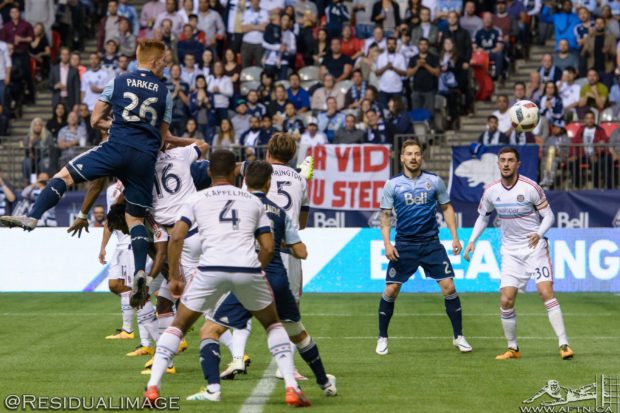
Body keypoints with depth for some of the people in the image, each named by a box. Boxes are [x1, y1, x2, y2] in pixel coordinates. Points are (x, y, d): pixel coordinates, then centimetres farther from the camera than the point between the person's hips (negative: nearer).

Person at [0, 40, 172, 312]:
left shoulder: (117, 83, 10)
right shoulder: (164, 93, 13)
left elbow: (95, 120, 12)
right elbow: (164, 137, 19)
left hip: (117, 147, -2)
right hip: (146, 158, 2)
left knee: (65, 175, 6)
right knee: (135, 218, 10)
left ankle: (32, 218, -13)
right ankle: (140, 272, -8)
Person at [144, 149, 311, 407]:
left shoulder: (196, 200, 17)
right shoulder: (254, 202, 22)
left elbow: (176, 237, 4)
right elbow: (268, 248, 17)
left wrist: (174, 277, 12)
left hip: (211, 269, -1)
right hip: (248, 270, 1)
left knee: (179, 325, 18)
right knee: (273, 324, 25)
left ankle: (152, 388, 4)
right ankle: (292, 389, 12)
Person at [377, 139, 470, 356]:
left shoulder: (434, 181, 2)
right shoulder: (392, 185, 0)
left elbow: (447, 208, 11)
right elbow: (385, 216, 3)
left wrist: (455, 237, 3)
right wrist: (387, 243, -9)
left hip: (431, 243, 1)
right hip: (404, 246, 0)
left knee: (449, 287, -6)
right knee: (390, 291, -3)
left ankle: (458, 336, 7)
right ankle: (382, 338, 13)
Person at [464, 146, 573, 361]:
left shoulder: (530, 187, -11)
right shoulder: (491, 191, 0)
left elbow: (548, 215, -3)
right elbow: (483, 217, 17)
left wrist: (539, 233, -20)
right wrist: (472, 241, 7)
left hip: (535, 247, -3)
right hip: (511, 252, 3)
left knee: (546, 292, -18)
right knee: (506, 301, -5)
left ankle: (564, 345, -17)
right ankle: (513, 348, 11)